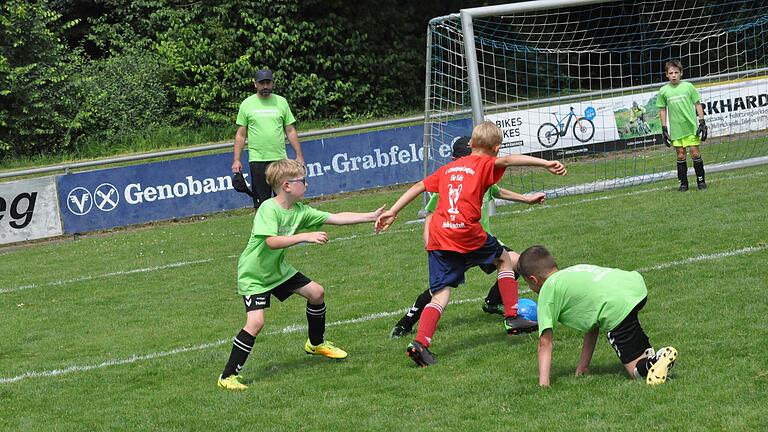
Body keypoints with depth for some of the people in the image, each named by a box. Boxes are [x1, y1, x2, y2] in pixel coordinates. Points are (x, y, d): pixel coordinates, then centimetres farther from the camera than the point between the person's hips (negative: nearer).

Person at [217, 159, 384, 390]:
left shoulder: (300, 211, -5)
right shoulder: (269, 209, -27)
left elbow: (335, 218, -2)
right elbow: (272, 242, -40)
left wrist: (372, 216, -5)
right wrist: (305, 236, -45)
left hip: (278, 269, 8)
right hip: (253, 275, -8)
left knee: (316, 292, 12)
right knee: (256, 322, -22)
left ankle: (316, 343, 36)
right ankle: (228, 375, -12)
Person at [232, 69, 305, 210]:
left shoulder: (281, 102, 8)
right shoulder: (247, 104, 4)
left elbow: (290, 131, 11)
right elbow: (241, 134, 6)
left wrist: (299, 155, 5)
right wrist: (236, 160, -1)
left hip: (280, 158, 2)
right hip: (257, 160, -2)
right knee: (261, 202, -2)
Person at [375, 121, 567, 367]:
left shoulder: (449, 168, 23)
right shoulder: (485, 164, 5)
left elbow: (419, 186, 23)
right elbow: (506, 160, -15)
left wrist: (393, 212, 27)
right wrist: (544, 163, -24)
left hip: (438, 236, 5)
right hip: (466, 233, -4)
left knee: (440, 295, 2)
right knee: (504, 259, 23)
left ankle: (420, 343, -18)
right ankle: (512, 318, 21)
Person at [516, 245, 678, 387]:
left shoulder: (547, 290, 12)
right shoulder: (575, 270, 34)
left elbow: (545, 344, 6)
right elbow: (592, 327, 34)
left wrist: (543, 384, 5)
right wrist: (584, 365, 35)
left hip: (618, 307, -8)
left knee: (636, 370, 4)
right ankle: (646, 353, 25)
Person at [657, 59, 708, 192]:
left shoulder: (688, 86, -1)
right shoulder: (663, 91, 3)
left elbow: (698, 105, 4)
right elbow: (662, 110, 10)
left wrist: (702, 123, -1)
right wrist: (664, 129, 6)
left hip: (691, 127, -1)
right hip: (676, 129, 1)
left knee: (695, 153, -2)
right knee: (680, 156, 4)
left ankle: (701, 181, 10)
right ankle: (683, 183, 11)